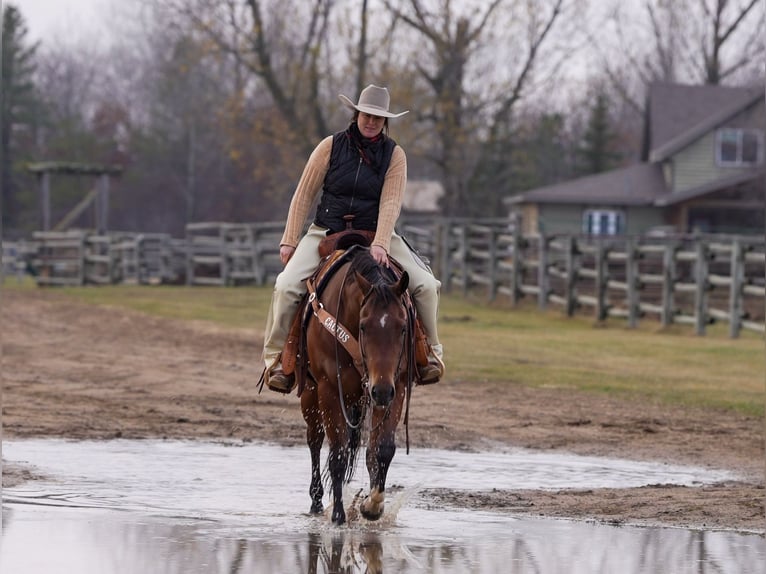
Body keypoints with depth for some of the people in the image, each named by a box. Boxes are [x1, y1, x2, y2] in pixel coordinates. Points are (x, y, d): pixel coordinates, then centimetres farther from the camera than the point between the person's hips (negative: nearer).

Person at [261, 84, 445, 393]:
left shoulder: (394, 155, -2)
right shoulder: (331, 147, -3)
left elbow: (390, 203, -11)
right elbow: (304, 195, 0)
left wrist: (380, 245, -26)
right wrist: (289, 241, -3)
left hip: (375, 235, 1)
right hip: (326, 233, -1)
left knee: (425, 284, -15)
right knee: (287, 285, -24)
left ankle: (430, 350, 7)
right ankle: (276, 356, -9)